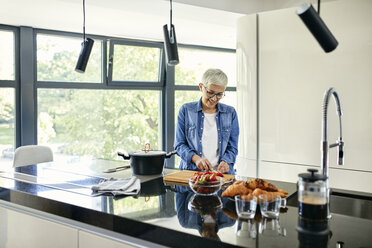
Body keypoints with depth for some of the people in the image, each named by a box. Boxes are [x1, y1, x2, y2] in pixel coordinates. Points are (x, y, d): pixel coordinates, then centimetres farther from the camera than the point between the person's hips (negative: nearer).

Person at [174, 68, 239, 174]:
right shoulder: (186, 110, 6)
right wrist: (196, 158, -12)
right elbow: (179, 144, 5)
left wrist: (225, 161, -9)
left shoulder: (230, 113, 11)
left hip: (221, 173, 1)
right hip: (191, 172, -1)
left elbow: (232, 147, 12)